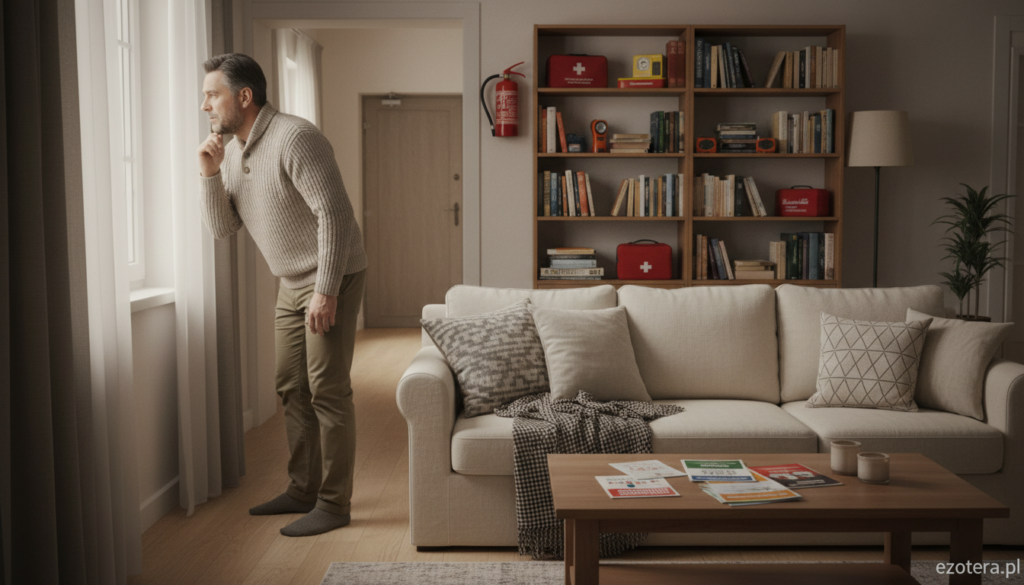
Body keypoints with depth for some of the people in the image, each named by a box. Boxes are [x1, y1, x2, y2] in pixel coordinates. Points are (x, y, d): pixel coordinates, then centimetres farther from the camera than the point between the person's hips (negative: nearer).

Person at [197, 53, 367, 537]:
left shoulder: (294, 138, -19)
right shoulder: (232, 152, 9)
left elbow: (334, 214, -24)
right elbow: (222, 229, 7)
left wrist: (325, 291, -26)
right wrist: (210, 174, -8)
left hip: (331, 278, -9)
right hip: (292, 283, 9)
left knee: (327, 390, -6)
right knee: (292, 388, 13)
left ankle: (333, 503, 4)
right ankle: (302, 489, 26)